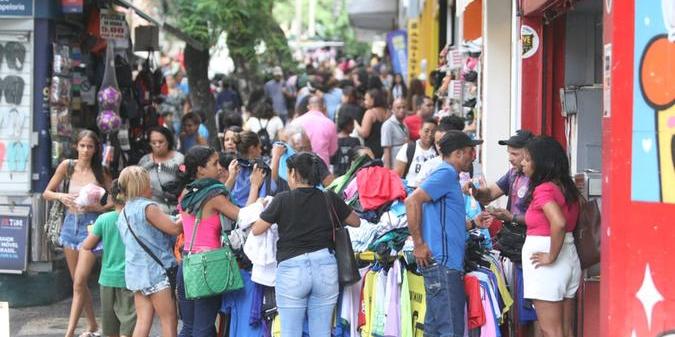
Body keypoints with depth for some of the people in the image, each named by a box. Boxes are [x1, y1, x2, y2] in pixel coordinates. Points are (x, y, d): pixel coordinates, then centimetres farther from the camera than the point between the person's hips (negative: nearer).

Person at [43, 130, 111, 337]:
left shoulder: (100, 171, -4)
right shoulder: (67, 166, 2)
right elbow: (47, 193, 7)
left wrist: (100, 208, -14)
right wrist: (60, 196, -13)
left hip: (90, 223, -4)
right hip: (70, 222, 4)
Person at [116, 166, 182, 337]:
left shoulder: (123, 213, 16)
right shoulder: (148, 207, -12)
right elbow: (174, 228, -14)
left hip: (135, 272, 8)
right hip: (155, 271, -8)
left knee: (143, 321, 5)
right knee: (169, 321, -1)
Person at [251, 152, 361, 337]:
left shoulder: (283, 200, -6)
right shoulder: (329, 199, 1)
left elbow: (256, 230, 3)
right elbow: (356, 222, 16)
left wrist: (265, 208, 19)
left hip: (291, 268, -2)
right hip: (325, 266, 2)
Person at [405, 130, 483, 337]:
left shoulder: (450, 176, 20)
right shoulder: (446, 174, -10)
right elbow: (412, 201, -22)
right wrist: (418, 244, -19)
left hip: (446, 264, 10)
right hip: (441, 262, -10)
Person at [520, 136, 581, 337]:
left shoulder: (543, 190, -16)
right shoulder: (566, 186, 10)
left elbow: (558, 223, -32)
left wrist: (551, 257, -20)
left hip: (548, 264, -9)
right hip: (569, 258, 9)